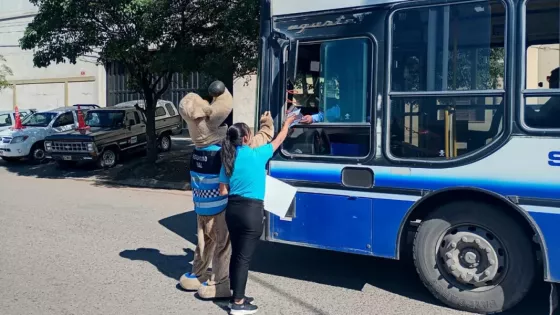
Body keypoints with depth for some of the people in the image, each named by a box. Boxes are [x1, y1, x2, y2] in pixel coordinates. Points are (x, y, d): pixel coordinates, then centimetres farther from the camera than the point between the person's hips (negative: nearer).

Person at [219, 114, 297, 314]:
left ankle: (237, 296, 28)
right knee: (244, 257, 1)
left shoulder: (228, 160, 4)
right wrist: (287, 123, 24)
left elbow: (223, 191, 6)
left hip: (232, 209, 6)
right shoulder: (257, 155, -9)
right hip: (251, 211, -6)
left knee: (236, 254, 16)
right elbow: (279, 140, 8)